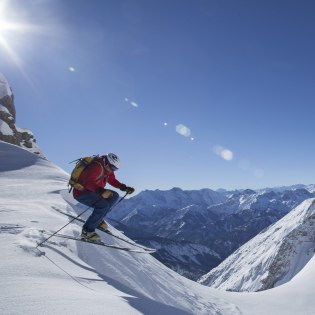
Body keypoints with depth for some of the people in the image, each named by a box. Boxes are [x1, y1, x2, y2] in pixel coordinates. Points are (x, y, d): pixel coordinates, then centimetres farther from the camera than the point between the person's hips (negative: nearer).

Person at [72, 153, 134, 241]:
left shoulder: (107, 169, 3)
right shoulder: (97, 167, -26)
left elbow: (112, 180, 12)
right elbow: (88, 182, -39)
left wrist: (125, 188, -3)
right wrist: (101, 191, -54)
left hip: (91, 191, 10)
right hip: (81, 192, -10)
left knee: (114, 196, 5)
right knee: (103, 205, -29)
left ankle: (98, 219, 7)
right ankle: (87, 231, -20)